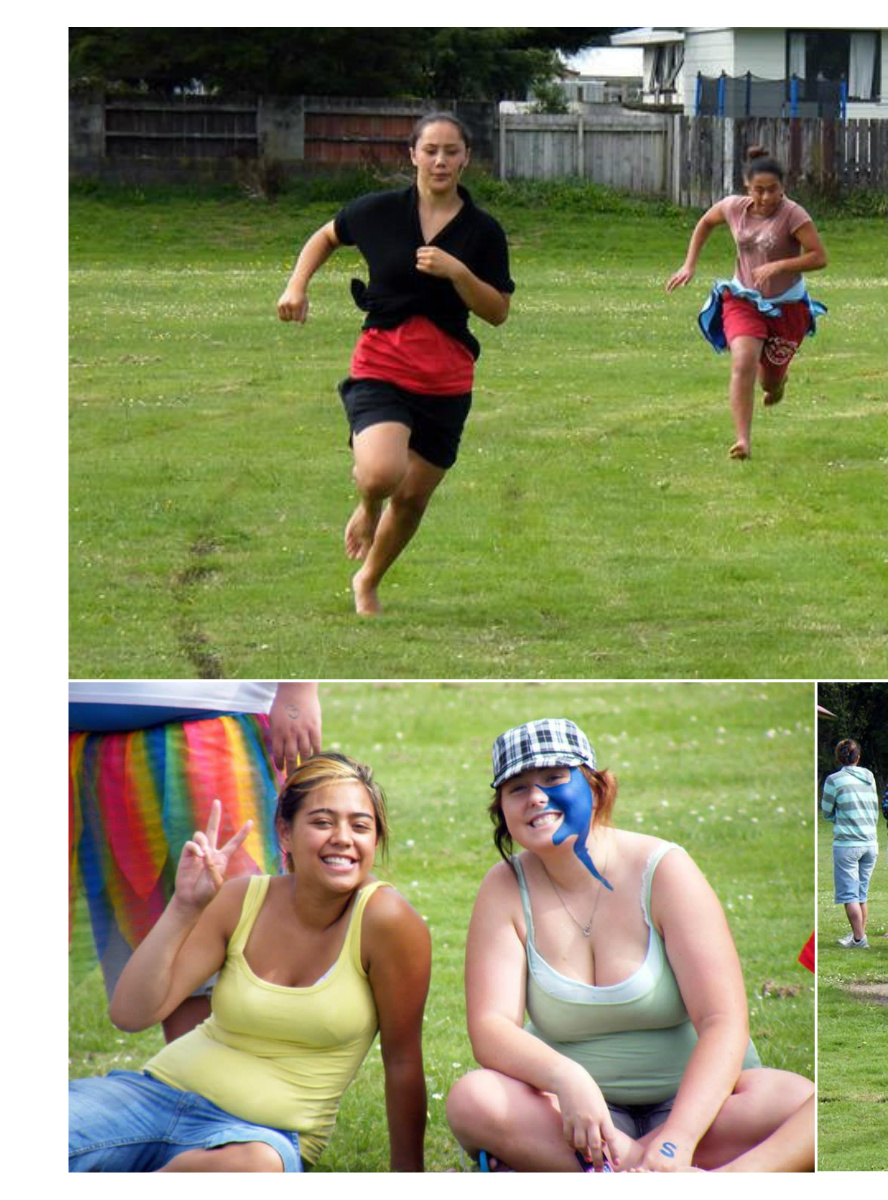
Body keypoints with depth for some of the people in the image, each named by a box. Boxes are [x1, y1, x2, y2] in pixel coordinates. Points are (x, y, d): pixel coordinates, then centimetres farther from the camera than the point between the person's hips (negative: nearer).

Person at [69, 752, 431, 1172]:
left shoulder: (383, 918, -11)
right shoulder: (240, 903, -1)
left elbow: (403, 1061, -4)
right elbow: (131, 1013, -6)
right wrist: (184, 908, -17)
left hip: (265, 1133, -1)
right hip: (160, 1092, 1)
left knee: (256, 1164, -42)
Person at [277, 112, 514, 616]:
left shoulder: (483, 231, 0)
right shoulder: (379, 211, -1)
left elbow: (498, 311, -1)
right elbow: (327, 237, 18)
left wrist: (456, 271, -16)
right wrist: (298, 284, 4)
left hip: (447, 382, 2)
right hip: (380, 368, -2)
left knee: (413, 498, 9)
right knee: (382, 474, -27)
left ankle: (368, 582, 36)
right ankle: (367, 510, 11)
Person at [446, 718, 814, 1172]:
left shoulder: (663, 870, -8)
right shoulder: (505, 889, -2)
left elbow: (723, 1023, -17)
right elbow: (490, 1028, -13)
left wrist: (676, 1140, -33)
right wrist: (565, 1079, -35)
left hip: (690, 1096, -1)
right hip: (578, 1104, 1)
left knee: (799, 1103, -31)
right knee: (472, 1100, -31)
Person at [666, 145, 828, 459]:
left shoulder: (793, 215, -21)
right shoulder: (734, 207, -8)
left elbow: (819, 257, -25)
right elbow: (705, 223, 13)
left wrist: (778, 266, -34)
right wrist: (689, 265, 8)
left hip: (787, 306, -2)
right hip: (743, 300, 2)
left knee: (772, 379, 12)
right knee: (743, 363, -23)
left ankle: (777, 381, 53)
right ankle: (742, 440, -23)